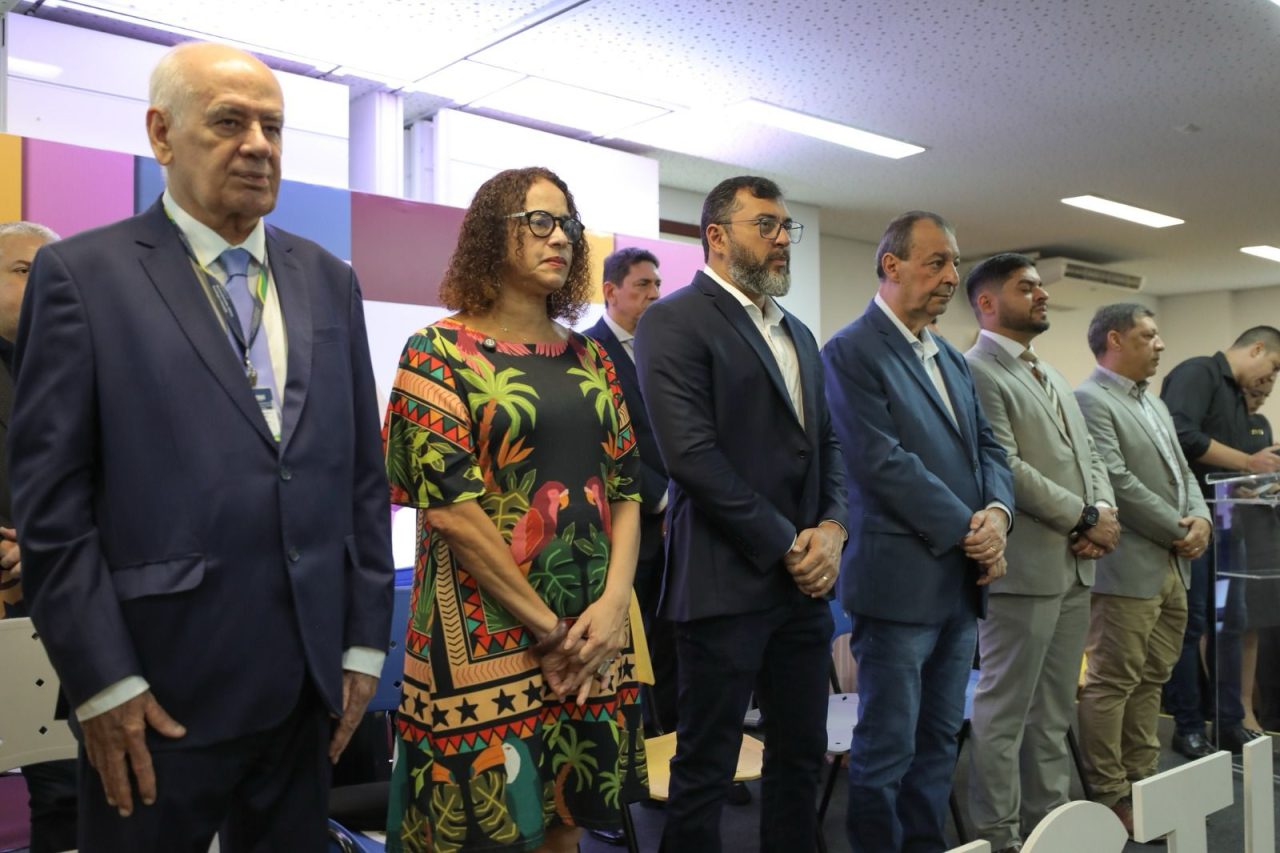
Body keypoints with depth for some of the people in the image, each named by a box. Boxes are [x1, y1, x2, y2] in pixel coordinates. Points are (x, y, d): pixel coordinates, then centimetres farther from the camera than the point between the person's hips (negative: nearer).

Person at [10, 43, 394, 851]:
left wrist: (365, 641, 5)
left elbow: (363, 474, 7)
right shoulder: (82, 273, -4)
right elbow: (51, 502, -7)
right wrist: (102, 680, -10)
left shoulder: (328, 280, 8)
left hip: (308, 680, 4)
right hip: (161, 688, -4)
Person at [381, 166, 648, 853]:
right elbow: (448, 505, -13)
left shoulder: (589, 357, 11)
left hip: (595, 638, 5)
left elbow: (627, 486, 9)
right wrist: (548, 628, -12)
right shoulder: (440, 352, -5)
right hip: (487, 638, -5)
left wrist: (614, 602, -7)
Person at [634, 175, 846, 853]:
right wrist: (786, 546, -13)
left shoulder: (798, 334, 17)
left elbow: (827, 443, 16)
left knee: (801, 757, 15)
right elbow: (692, 453, -17)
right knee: (706, 768, 5)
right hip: (725, 584, -7)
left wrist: (831, 528, -3)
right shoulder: (673, 322, -8)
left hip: (804, 580, 7)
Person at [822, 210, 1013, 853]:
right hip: (900, 578, -8)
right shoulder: (852, 352, -10)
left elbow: (987, 446, 14)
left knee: (939, 739, 16)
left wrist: (997, 510, -6)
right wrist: (966, 530, -14)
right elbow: (883, 462, -18)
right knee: (887, 750, 2)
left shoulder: (951, 359, 16)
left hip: (962, 580, 8)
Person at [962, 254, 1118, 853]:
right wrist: (1085, 518, -11)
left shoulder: (1052, 376, 19)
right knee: (1003, 711, 0)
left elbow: (1088, 455, 18)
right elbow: (1005, 469, -19)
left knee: (1053, 713, 15)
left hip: (1074, 567, 9)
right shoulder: (975, 373, -11)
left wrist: (1104, 511, -2)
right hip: (1023, 569, -9)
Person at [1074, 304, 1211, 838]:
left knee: (1150, 681, 14)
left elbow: (1181, 469, 18)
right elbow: (1117, 483, -19)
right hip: (1128, 567, -10)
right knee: (1111, 684, -2)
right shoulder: (1090, 401, -12)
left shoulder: (1155, 403, 19)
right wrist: (1178, 529, -12)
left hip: (1171, 566, 10)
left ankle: (1141, 783, 24)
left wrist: (1200, 517, -2)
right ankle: (1108, 797, 6)